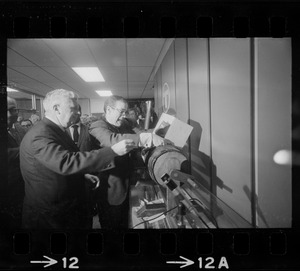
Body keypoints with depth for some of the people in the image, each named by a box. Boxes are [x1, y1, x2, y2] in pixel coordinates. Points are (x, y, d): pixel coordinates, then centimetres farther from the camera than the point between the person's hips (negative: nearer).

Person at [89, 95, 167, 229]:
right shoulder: (97, 127, -15)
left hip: (126, 187, 7)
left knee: (124, 224, 21)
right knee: (111, 225, 10)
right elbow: (113, 140, -35)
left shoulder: (125, 127, 10)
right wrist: (146, 136, -43)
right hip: (110, 191, -7)